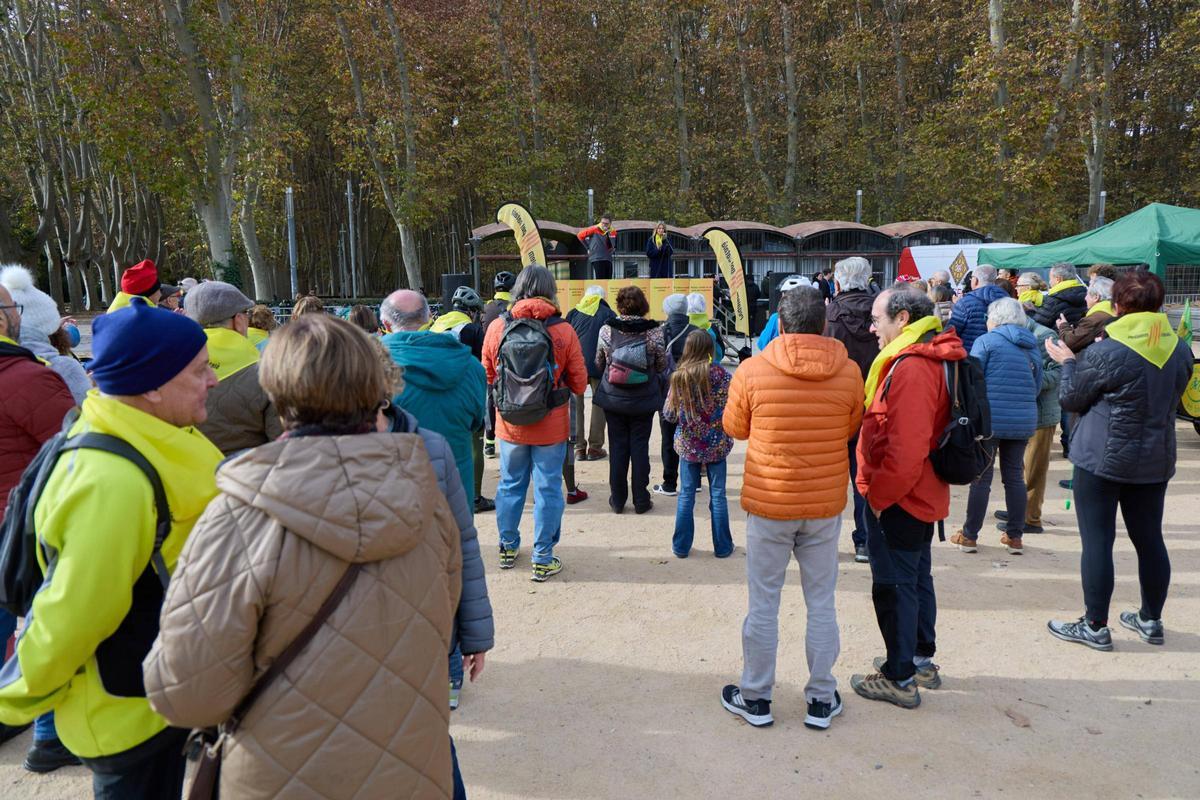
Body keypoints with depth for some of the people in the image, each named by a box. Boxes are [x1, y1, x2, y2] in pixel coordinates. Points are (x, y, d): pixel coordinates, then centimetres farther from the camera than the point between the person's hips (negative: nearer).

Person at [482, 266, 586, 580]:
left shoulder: (496, 327, -6)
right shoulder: (563, 331, -11)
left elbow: (488, 377, 6)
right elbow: (579, 384, -4)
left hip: (510, 423, 2)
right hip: (551, 425, -2)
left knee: (510, 484, 18)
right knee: (548, 489, 7)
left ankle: (508, 548, 31)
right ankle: (543, 560, 14)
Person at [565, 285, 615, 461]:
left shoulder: (573, 313, 12)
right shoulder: (609, 314, 7)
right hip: (599, 365, -2)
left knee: (576, 405, 10)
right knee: (599, 404, 8)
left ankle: (579, 447, 10)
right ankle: (595, 448, 8)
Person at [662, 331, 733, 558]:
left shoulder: (678, 377, -7)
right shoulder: (719, 374, -11)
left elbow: (668, 414, -2)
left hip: (688, 445, 1)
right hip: (716, 444, -1)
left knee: (686, 494, 11)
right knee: (717, 495, 9)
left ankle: (681, 546, 18)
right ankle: (722, 546, 19)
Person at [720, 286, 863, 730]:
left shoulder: (752, 371, -13)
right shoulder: (848, 372, -7)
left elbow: (735, 428, 1)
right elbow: (851, 430, 8)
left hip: (768, 503, -2)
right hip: (825, 504, 2)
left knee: (763, 603, 11)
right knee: (821, 603, 15)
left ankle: (756, 698, 24)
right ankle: (821, 700, 26)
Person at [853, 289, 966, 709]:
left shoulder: (911, 367, -24)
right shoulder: (929, 357, 10)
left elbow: (905, 449, -29)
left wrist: (877, 495, -18)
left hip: (900, 499, -10)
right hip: (923, 494, 10)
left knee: (893, 585, 1)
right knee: (917, 577, 20)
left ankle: (899, 678, 13)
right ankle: (922, 660, 35)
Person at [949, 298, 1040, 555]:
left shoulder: (986, 341, -5)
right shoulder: (1032, 347, 11)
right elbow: (1037, 386, 15)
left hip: (989, 419, -4)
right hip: (1024, 421, 5)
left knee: (981, 478, 2)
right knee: (1015, 477, 11)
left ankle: (969, 536, 10)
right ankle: (1015, 537, 17)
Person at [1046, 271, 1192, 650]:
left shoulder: (1106, 353, -17)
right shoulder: (1180, 348, 2)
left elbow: (1070, 399, -6)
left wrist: (1068, 361, 10)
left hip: (1102, 459, -6)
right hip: (1156, 459, 6)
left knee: (1097, 541, 1)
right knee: (1149, 538, 16)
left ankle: (1095, 626, 8)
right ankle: (1151, 620, 30)